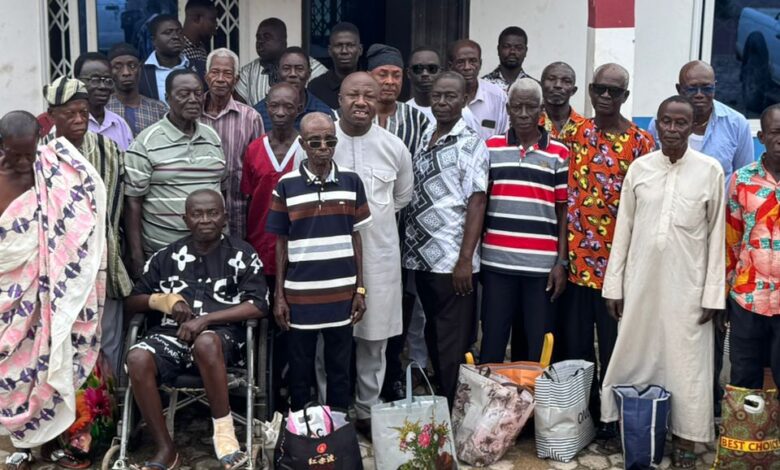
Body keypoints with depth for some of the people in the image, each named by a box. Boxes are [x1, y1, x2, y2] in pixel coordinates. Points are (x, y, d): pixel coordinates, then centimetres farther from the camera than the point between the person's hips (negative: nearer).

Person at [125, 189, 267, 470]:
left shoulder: (242, 255, 6)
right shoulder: (167, 257, 15)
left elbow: (258, 306, -4)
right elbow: (132, 302, 20)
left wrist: (205, 319, -13)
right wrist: (162, 300, -3)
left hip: (222, 336, -3)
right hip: (173, 333, 3)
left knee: (205, 342, -39)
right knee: (138, 358, -29)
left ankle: (224, 431, -23)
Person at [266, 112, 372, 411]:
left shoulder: (351, 181, 1)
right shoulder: (286, 185, -3)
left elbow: (356, 237, 6)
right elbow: (281, 243, 2)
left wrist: (360, 288, 4)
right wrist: (279, 295, -1)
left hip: (342, 294, 1)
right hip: (300, 295, -1)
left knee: (340, 371, 11)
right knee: (299, 372, 11)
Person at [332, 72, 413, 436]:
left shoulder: (394, 147, 2)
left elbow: (403, 197, 15)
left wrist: (373, 216, 7)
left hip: (378, 255, 2)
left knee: (373, 337, 11)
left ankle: (368, 412, 26)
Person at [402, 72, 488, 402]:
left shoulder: (470, 143, -6)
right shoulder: (425, 140, 12)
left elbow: (476, 203, -11)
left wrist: (465, 260, -17)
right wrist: (408, 250, 9)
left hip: (452, 261, -6)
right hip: (421, 257, 6)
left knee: (453, 347, 0)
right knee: (433, 339, 15)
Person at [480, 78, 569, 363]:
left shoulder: (559, 154, 5)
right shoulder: (491, 149, 8)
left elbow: (564, 211, 5)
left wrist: (562, 262, -1)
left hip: (542, 266, 0)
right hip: (496, 263, 1)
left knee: (538, 350, 5)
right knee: (492, 347, 4)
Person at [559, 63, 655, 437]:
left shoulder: (641, 142, -2)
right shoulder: (574, 134, 6)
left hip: (617, 261, -3)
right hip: (575, 257, 3)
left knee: (614, 346, 8)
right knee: (572, 344, 10)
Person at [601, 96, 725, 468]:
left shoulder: (711, 171, -3)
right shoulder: (638, 168, 3)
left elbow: (716, 234, -1)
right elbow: (623, 229, 5)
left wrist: (713, 292, -4)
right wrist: (613, 283, 3)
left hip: (686, 285, -2)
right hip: (640, 281, 2)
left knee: (685, 361, 4)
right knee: (636, 355, 8)